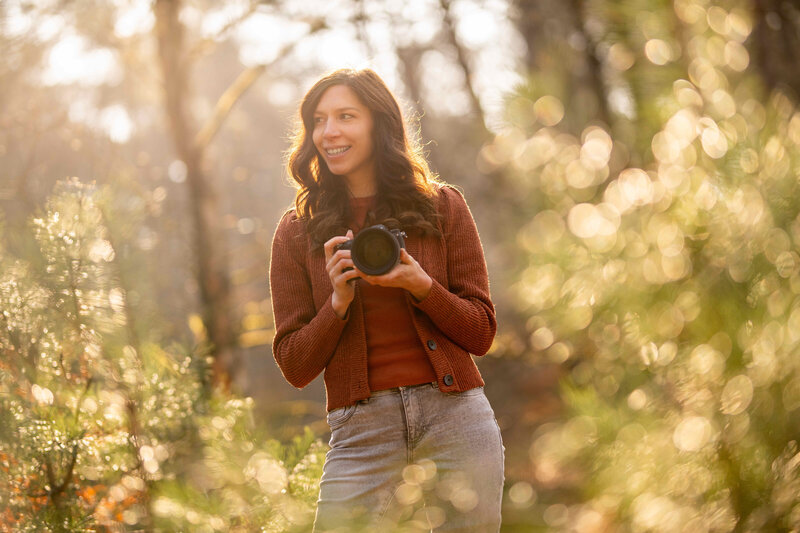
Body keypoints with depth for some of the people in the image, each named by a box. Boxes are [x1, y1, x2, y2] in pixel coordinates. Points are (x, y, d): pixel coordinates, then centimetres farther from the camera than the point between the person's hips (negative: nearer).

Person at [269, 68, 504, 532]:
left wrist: (420, 286, -12)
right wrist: (338, 302, -11)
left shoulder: (441, 206, 6)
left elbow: (481, 334, 5)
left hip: (454, 415, 0)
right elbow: (295, 367, 5)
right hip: (363, 432, 0)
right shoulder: (298, 232, 6)